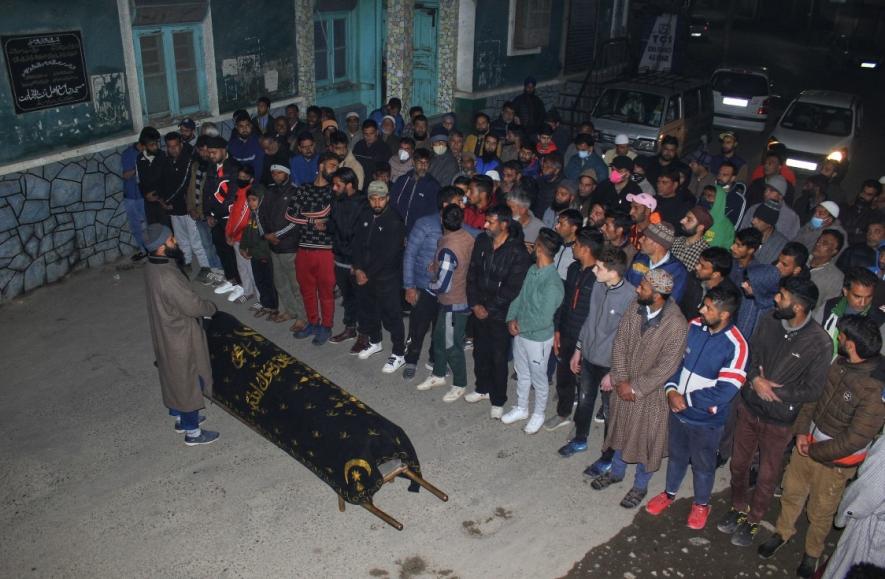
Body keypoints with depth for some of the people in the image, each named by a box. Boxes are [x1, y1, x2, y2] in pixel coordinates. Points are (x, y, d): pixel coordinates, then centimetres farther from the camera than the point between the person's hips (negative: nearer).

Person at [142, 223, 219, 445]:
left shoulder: (152, 266, -4)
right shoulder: (168, 277, -34)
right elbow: (193, 306, -25)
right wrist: (212, 308, -6)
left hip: (164, 333, 9)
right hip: (180, 338, -9)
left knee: (174, 377, 25)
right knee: (188, 381, 8)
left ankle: (180, 417, 45)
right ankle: (192, 431, 23)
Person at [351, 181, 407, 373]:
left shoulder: (395, 221, -17)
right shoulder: (366, 217, 4)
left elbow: (388, 254, -20)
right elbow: (357, 243, 5)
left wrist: (368, 273, -15)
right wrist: (358, 269, -8)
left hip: (387, 277, -7)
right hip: (365, 274, 7)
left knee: (391, 315, 0)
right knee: (367, 309, 20)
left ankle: (398, 354, 13)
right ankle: (375, 342, 42)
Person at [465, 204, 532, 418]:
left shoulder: (518, 253, -20)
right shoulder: (482, 241, -3)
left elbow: (512, 289, -18)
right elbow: (472, 273, 3)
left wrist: (489, 309, -13)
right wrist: (475, 304, -5)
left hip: (500, 314, -5)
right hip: (480, 310, 5)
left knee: (498, 358, 6)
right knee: (480, 351, 20)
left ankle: (498, 400, 24)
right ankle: (483, 388, 42)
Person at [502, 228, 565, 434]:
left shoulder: (552, 284, -30)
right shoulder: (532, 270, -4)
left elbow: (544, 319, -28)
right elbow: (520, 297, 4)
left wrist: (520, 325, -16)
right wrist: (511, 319, -9)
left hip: (538, 339, -7)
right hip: (520, 333, 7)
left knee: (538, 378, 14)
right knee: (522, 373, 23)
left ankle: (539, 414, 36)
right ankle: (521, 408, 44)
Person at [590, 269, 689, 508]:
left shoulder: (676, 325, -29)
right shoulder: (635, 306, -13)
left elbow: (665, 368, -24)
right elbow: (620, 342, -6)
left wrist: (636, 388, -18)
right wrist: (621, 380, -11)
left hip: (652, 392, -5)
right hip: (625, 385, 5)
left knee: (647, 439, 15)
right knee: (621, 429, 24)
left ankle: (640, 486, 39)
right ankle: (616, 472, 49)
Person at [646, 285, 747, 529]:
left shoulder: (736, 346, -25)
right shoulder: (693, 326, -11)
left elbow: (725, 392, -25)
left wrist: (687, 399, -18)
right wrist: (671, 390, -14)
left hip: (706, 419, -4)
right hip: (677, 410, 4)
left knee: (703, 464, 20)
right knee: (676, 455, 26)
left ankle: (701, 504, 44)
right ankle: (669, 493, 50)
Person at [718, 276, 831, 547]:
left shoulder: (819, 344, -24)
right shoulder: (769, 322, -11)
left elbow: (812, 390, -16)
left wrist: (773, 390, -18)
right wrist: (755, 379, -17)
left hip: (779, 421, -4)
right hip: (748, 408, 4)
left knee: (767, 477, 16)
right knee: (739, 464, 21)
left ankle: (752, 521, 39)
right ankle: (738, 508, 46)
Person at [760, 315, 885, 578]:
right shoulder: (839, 363, -12)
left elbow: (854, 440, -24)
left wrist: (813, 451, -12)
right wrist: (802, 431, -4)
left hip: (835, 459, -5)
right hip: (809, 442, 5)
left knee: (820, 512, 17)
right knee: (791, 492, 23)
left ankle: (813, 551, 45)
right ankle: (783, 531, 50)